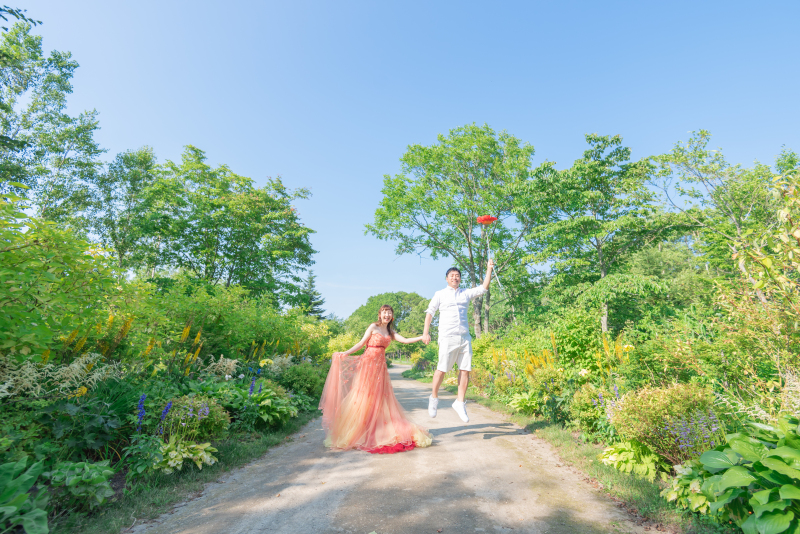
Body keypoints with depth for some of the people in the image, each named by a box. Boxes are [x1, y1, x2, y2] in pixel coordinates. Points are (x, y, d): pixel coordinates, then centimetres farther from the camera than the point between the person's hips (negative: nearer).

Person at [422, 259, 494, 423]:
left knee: (465, 370, 0)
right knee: (442, 369, -5)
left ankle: (460, 402, 11)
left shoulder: (466, 293, 16)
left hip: (465, 337, 3)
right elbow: (430, 312, 6)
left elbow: (484, 288, 14)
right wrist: (425, 332, -3)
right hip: (447, 337, -3)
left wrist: (489, 269, 7)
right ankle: (434, 397, 16)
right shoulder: (440, 295, 10)